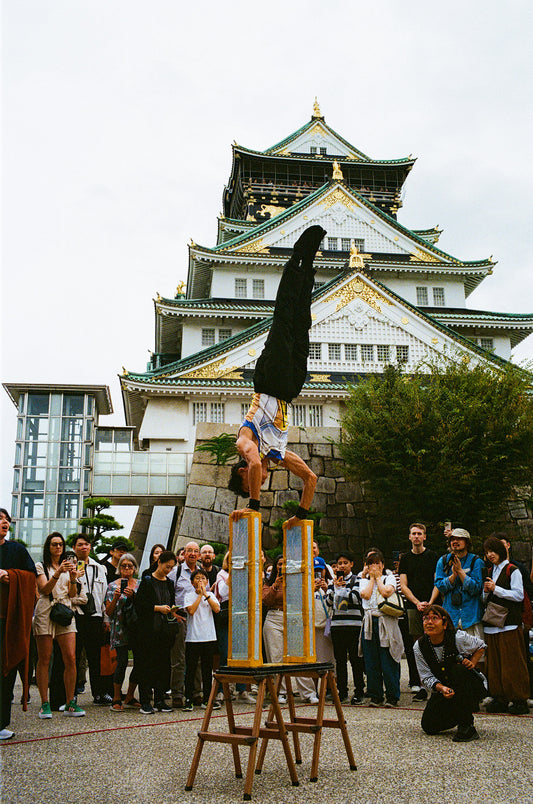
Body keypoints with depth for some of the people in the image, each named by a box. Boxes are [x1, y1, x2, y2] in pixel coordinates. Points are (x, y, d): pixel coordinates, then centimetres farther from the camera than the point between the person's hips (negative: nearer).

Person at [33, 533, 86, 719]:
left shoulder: (68, 566, 18)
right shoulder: (40, 566, 7)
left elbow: (73, 595, 11)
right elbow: (45, 589, -8)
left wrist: (73, 578, -8)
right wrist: (58, 573, -23)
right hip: (45, 614, -3)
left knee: (71, 659, -6)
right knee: (44, 661, -1)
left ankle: (70, 703, 0)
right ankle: (44, 704, 6)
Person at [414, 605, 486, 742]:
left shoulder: (458, 638, -21)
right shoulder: (419, 646, -12)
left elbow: (481, 646, 0)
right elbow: (426, 677, -9)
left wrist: (472, 663, -17)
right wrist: (441, 688, -28)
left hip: (472, 687, -3)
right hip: (443, 688, 3)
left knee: (458, 670, -35)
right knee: (429, 726, -11)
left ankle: (467, 727, -25)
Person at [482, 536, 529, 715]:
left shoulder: (512, 571, -3)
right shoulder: (490, 572, 17)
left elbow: (519, 595, -11)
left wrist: (496, 589, -12)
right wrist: (486, 591, -1)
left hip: (509, 623, -7)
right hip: (491, 624, 7)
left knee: (512, 663, -5)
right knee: (494, 663, 6)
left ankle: (519, 701, 3)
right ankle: (500, 699, 12)